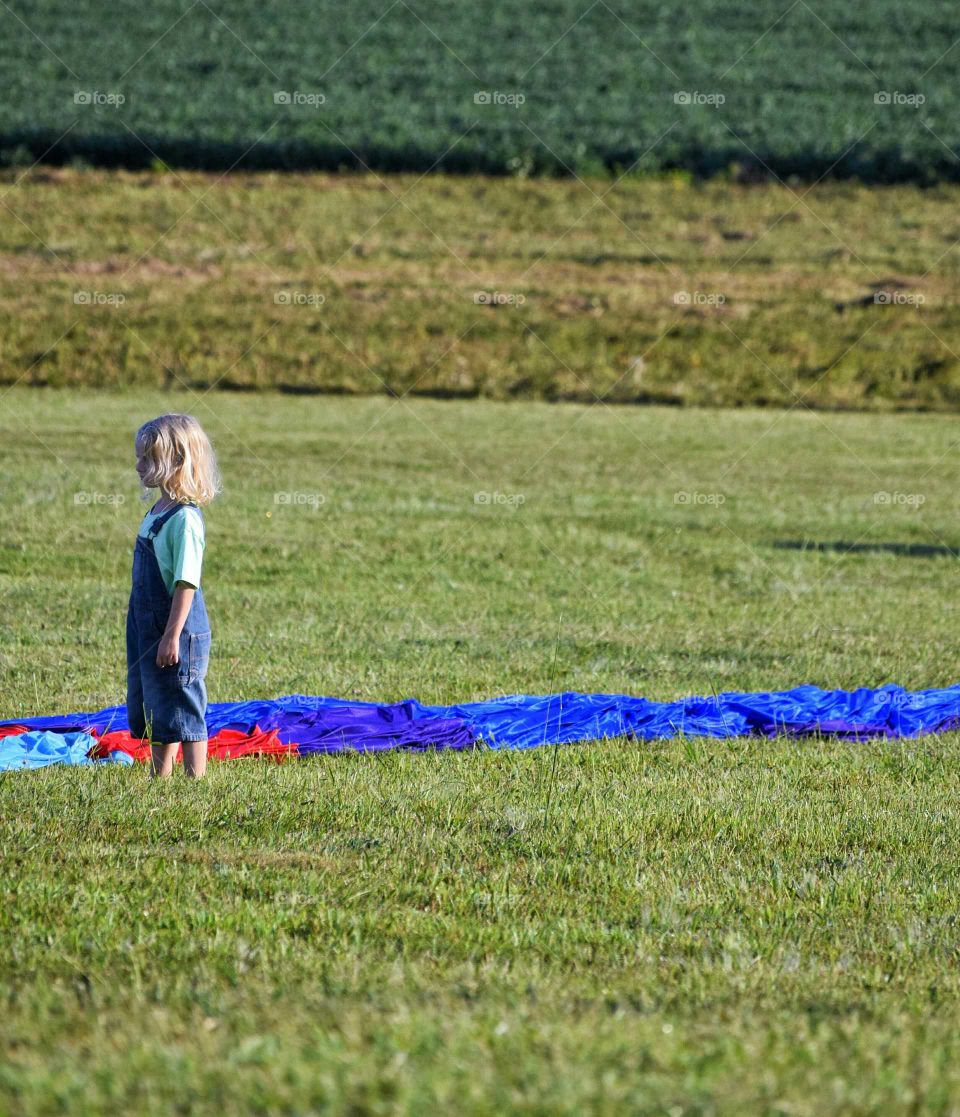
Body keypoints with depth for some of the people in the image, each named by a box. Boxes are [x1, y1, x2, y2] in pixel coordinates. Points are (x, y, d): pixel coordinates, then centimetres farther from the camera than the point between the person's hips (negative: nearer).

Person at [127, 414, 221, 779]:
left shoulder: (184, 518, -20)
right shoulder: (158, 512, 10)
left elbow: (186, 583, -22)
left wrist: (172, 635, -23)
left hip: (179, 632, -10)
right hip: (147, 627, 10)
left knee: (183, 712, -2)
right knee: (154, 711, 18)